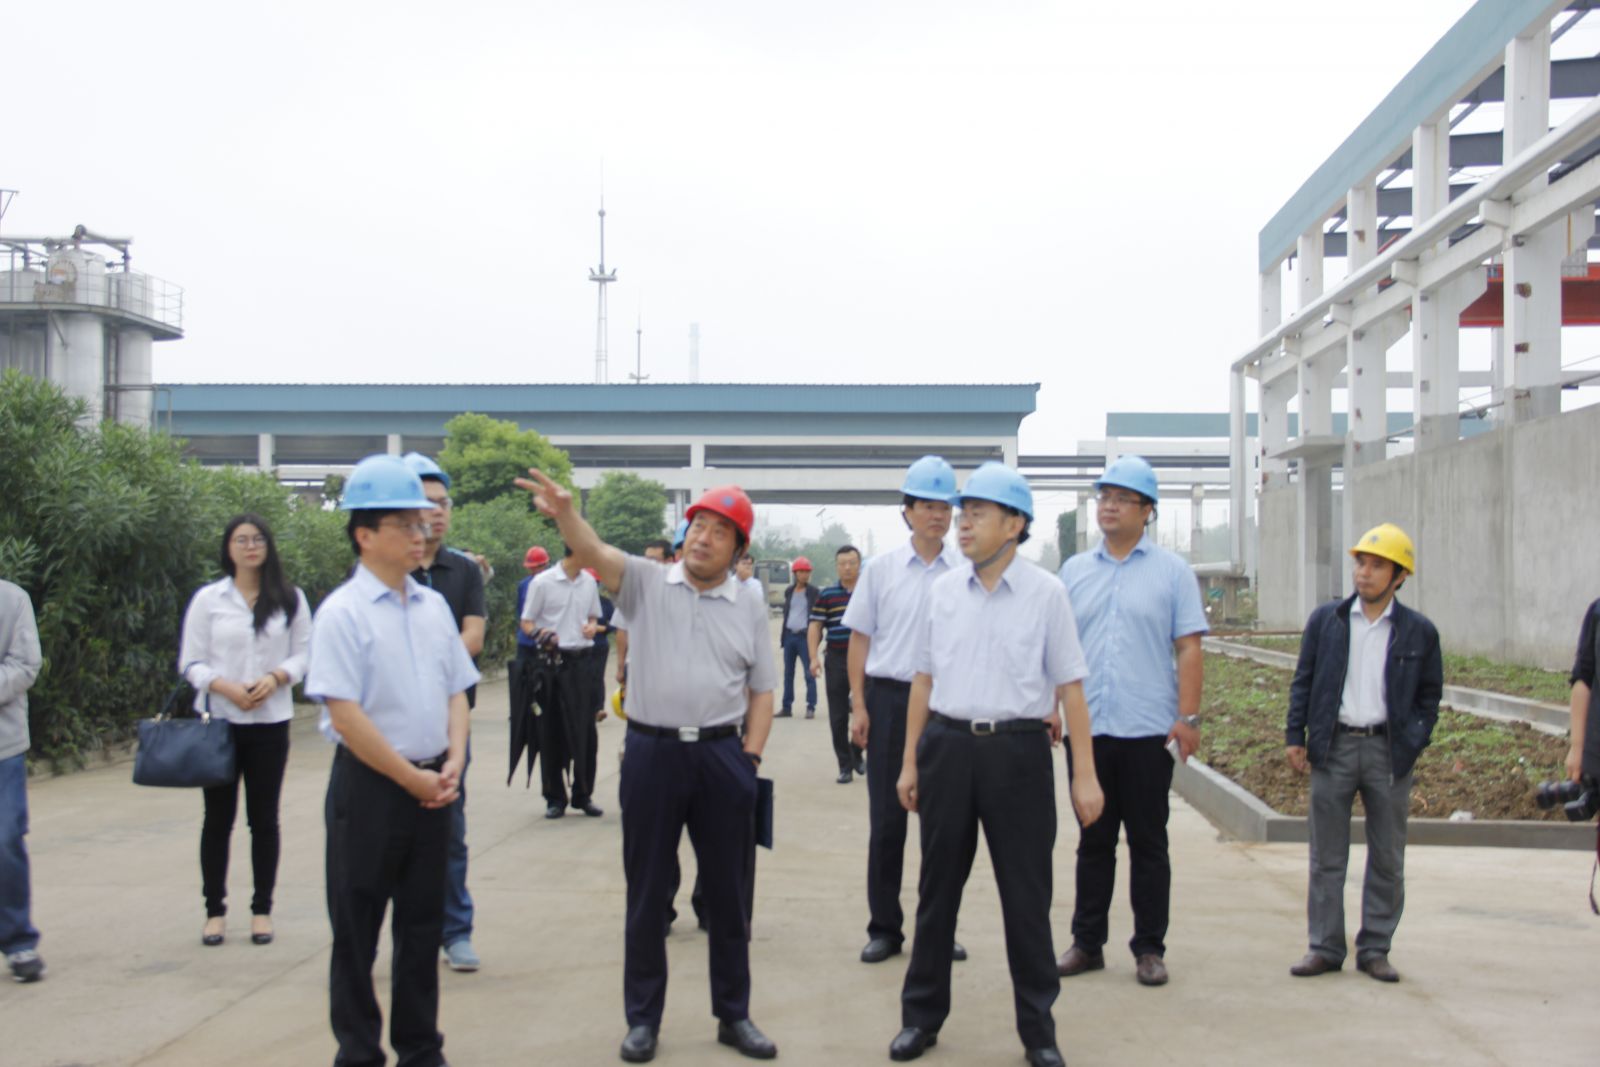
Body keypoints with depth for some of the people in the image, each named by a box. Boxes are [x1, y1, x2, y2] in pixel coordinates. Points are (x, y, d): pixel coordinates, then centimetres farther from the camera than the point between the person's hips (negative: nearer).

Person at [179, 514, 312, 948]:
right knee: (218, 817, 5)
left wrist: (276, 677, -14)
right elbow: (191, 663, 1)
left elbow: (303, 654, 5)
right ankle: (214, 910, 15)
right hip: (219, 719, 0)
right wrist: (227, 688, -15)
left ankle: (262, 910, 15)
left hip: (271, 721, 1)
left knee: (264, 818, 6)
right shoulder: (208, 599, 2)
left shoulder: (291, 599, 4)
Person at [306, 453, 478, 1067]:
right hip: (370, 786, -6)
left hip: (432, 785, 6)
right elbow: (345, 715, -17)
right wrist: (412, 779, -14)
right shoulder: (343, 613, -12)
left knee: (422, 924, 14)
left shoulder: (433, 606, 8)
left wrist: (452, 765, -3)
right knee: (357, 930, 4)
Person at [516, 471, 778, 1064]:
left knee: (728, 891, 10)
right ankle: (643, 1018, 20)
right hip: (652, 752, -1)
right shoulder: (647, 582, 1)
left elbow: (761, 692, 10)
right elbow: (595, 554, -18)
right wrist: (564, 511, -38)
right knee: (647, 892, 8)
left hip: (722, 755, 2)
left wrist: (750, 758, 0)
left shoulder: (749, 608, 6)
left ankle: (733, 1015, 23)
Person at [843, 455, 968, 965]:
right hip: (889, 698, 0)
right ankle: (884, 927, 14)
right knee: (886, 818, 4)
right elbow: (859, 639, 6)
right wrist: (858, 706, -1)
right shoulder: (880, 569, 3)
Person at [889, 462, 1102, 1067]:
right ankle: (921, 1015, 25)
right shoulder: (943, 590, 6)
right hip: (947, 745, 3)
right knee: (937, 886, 12)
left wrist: (1085, 775, -6)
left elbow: (1070, 687, -2)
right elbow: (924, 680, 13)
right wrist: (910, 762, 11)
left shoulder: (1045, 594, -3)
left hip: (1018, 750, -3)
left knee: (1027, 893, 5)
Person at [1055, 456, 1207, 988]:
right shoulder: (1074, 570, 11)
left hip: (1148, 729, -3)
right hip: (1088, 727, 3)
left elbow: (1188, 648, -2)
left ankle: (1150, 948, 13)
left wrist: (1188, 717, -8)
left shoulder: (1172, 571, 2)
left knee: (1148, 844, 4)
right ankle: (1087, 942, 19)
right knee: (1093, 842, 10)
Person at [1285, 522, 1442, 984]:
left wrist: (1413, 744, -1)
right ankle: (1325, 947, 11)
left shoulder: (1418, 631, 3)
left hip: (1388, 751, 0)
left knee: (1387, 859, 6)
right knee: (1326, 858, 4)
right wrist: (1296, 736, 1)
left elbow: (1429, 695, 9)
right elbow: (1303, 681, 8)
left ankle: (1375, 949, 16)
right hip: (1333, 747, 0)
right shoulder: (1325, 620, 5)